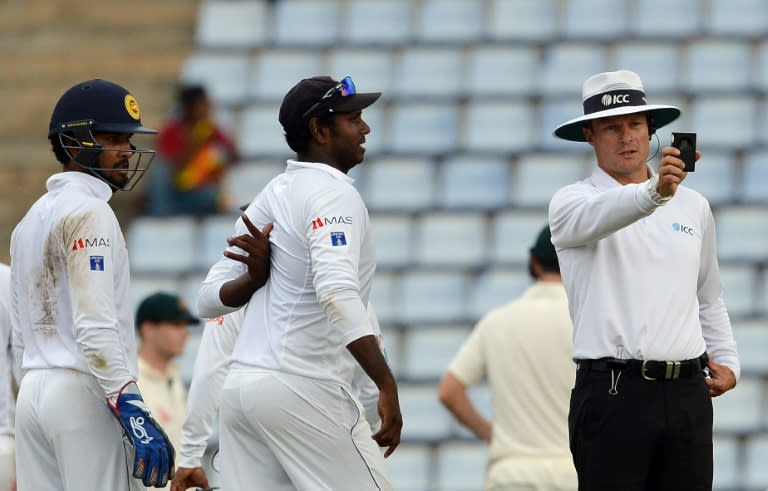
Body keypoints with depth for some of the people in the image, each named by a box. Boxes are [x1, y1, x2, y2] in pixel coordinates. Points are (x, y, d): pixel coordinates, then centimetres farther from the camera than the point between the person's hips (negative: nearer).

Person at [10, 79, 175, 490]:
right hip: (83, 394, -9)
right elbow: (95, 326, -20)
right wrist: (135, 415, -25)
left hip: (32, 394, 9)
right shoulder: (89, 212, -10)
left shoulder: (31, 219, 19)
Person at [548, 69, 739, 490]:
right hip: (613, 391, -4)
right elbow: (596, 216, -25)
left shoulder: (693, 206, 16)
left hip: (687, 392, 4)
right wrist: (654, 192, -43)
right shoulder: (573, 202, 1)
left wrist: (727, 360, 8)